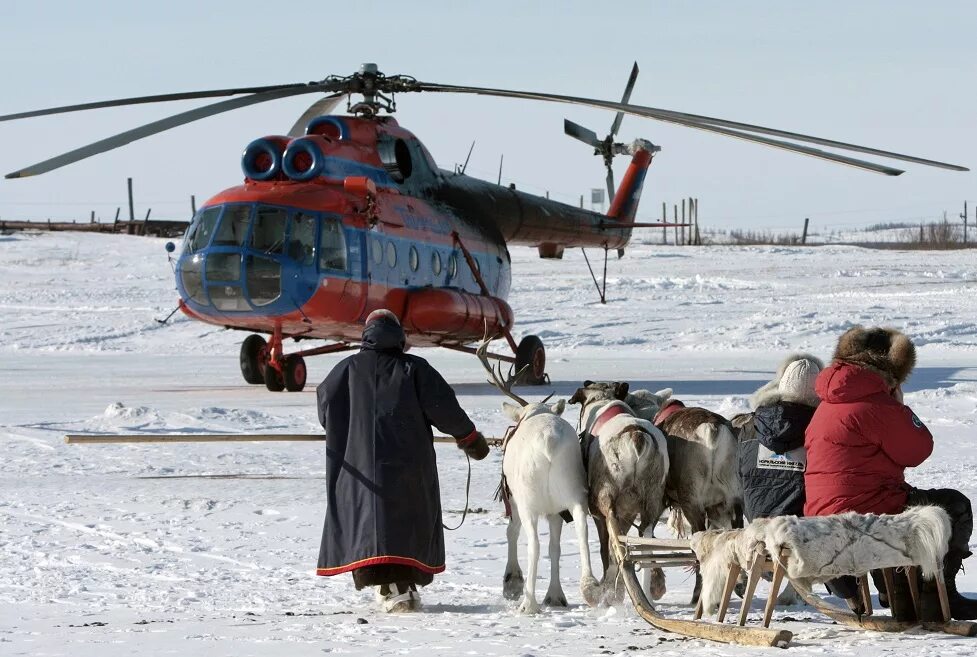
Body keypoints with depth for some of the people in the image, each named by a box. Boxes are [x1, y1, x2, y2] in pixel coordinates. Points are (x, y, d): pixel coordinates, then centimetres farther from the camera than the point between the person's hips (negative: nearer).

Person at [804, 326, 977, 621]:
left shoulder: (829, 405, 16)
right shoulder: (878, 405, -16)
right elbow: (917, 451, -7)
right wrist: (900, 406, 3)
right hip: (865, 515, -9)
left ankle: (899, 595, 32)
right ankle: (938, 596, 9)